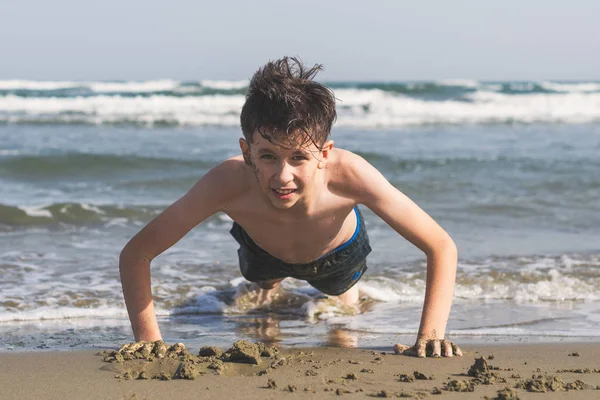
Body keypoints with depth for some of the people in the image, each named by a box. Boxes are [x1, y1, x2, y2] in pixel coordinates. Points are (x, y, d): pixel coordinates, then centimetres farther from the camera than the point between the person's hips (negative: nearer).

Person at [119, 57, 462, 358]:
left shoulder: (350, 176, -49)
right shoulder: (229, 184, -49)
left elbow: (442, 248, -39)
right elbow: (135, 254, -38)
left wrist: (430, 336, -52)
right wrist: (151, 343, -48)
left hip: (338, 252, 0)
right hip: (264, 250, 0)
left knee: (343, 303, 33)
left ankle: (347, 289, 66)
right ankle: (270, 285, 68)